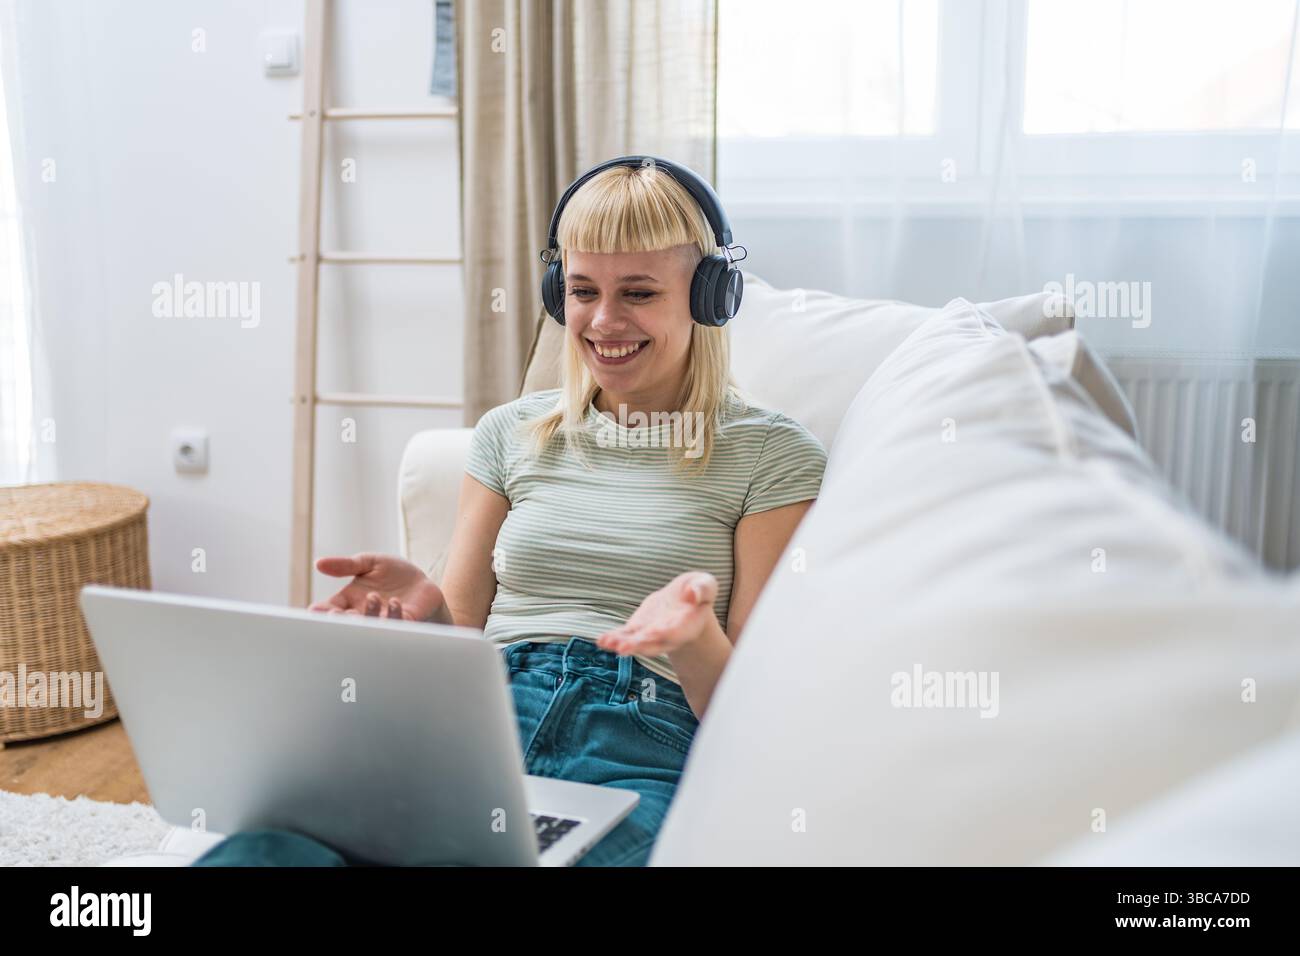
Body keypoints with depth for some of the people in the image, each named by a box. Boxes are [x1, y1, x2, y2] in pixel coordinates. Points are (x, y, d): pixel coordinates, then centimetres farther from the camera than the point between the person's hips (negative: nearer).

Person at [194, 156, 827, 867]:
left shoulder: (776, 456, 8)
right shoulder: (512, 434, 20)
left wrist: (693, 639, -19)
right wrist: (426, 608, -5)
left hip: (637, 760, -1)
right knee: (269, 845, -32)